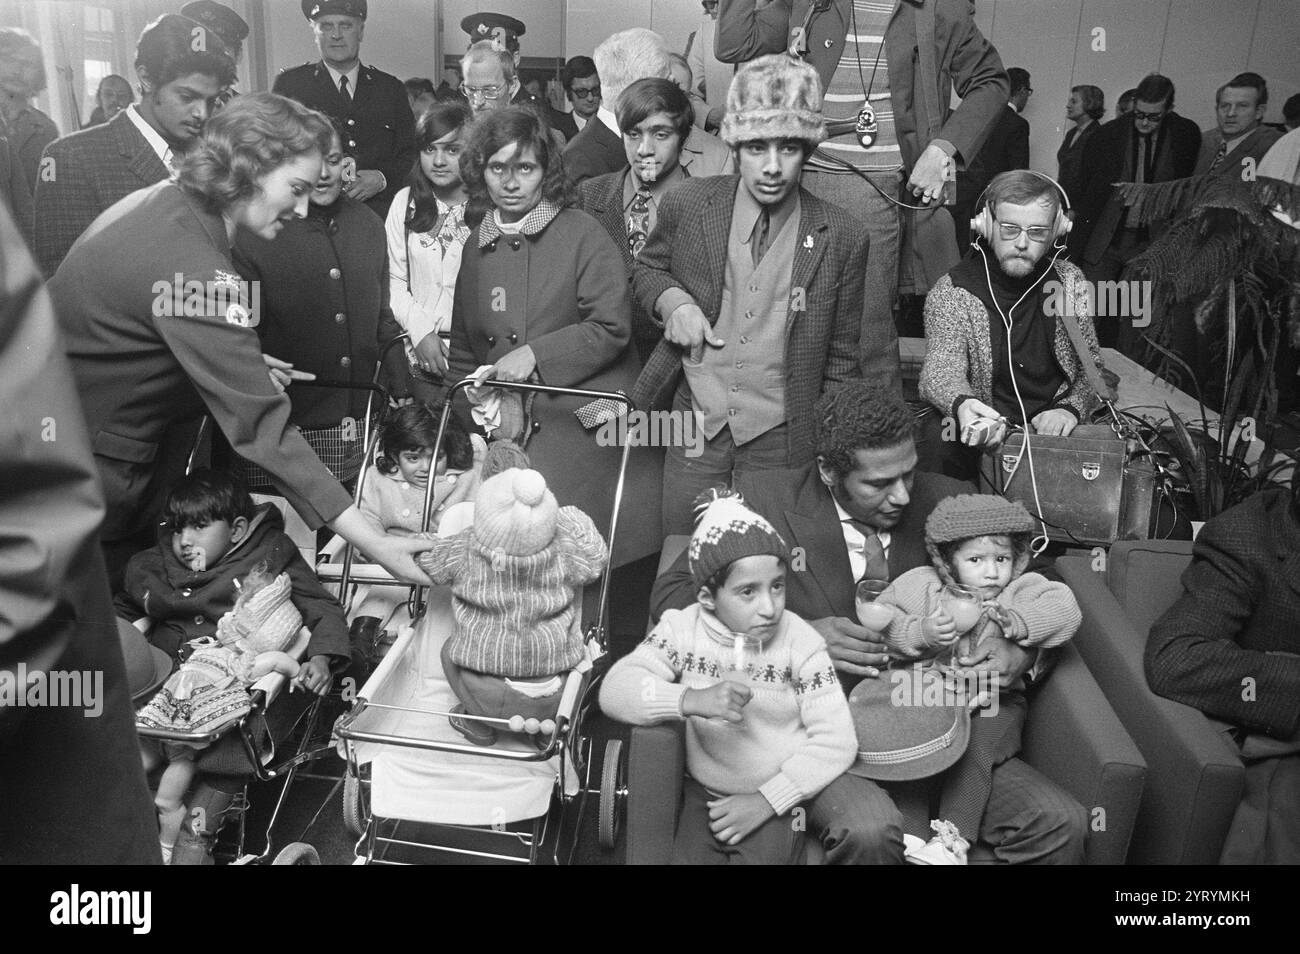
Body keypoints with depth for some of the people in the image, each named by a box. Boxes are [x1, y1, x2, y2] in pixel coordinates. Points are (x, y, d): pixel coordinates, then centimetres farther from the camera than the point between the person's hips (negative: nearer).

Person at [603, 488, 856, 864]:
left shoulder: (801, 643, -11)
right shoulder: (681, 630, -8)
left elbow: (835, 742, -13)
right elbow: (615, 690, -19)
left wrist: (767, 800, -18)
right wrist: (692, 700, -34)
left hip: (774, 802, -1)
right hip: (705, 793, 2)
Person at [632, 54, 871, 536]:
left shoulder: (843, 239, -7)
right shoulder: (689, 204, -4)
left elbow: (840, 360, 1)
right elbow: (646, 268, 15)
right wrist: (672, 298, -8)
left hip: (781, 440, -1)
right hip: (694, 423, 2)